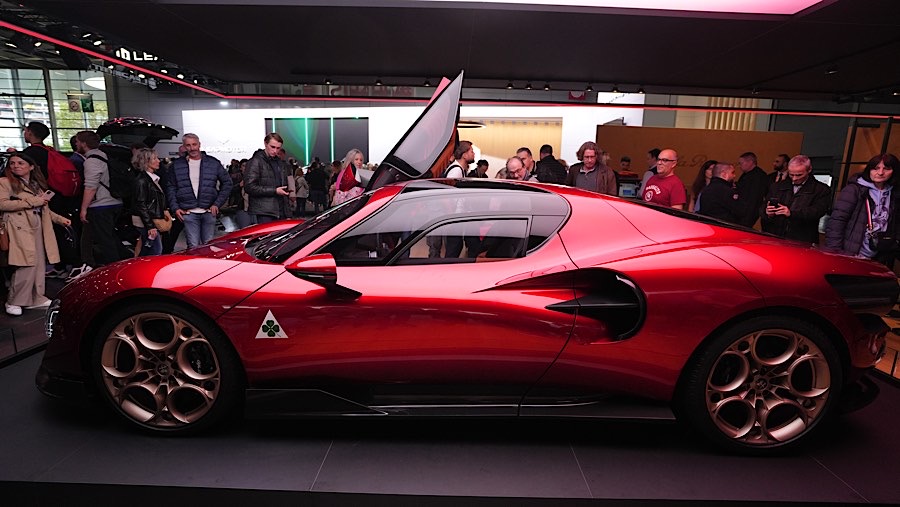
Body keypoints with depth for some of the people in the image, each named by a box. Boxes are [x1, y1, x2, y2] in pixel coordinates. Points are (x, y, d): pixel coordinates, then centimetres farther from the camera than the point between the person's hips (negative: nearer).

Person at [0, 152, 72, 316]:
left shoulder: (37, 184, 21)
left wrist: (59, 218, 14)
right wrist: (32, 201, -12)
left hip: (38, 227, 7)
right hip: (20, 228, -6)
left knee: (40, 263, 5)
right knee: (28, 264, -14)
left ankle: (36, 298, 13)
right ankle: (13, 302, -1)